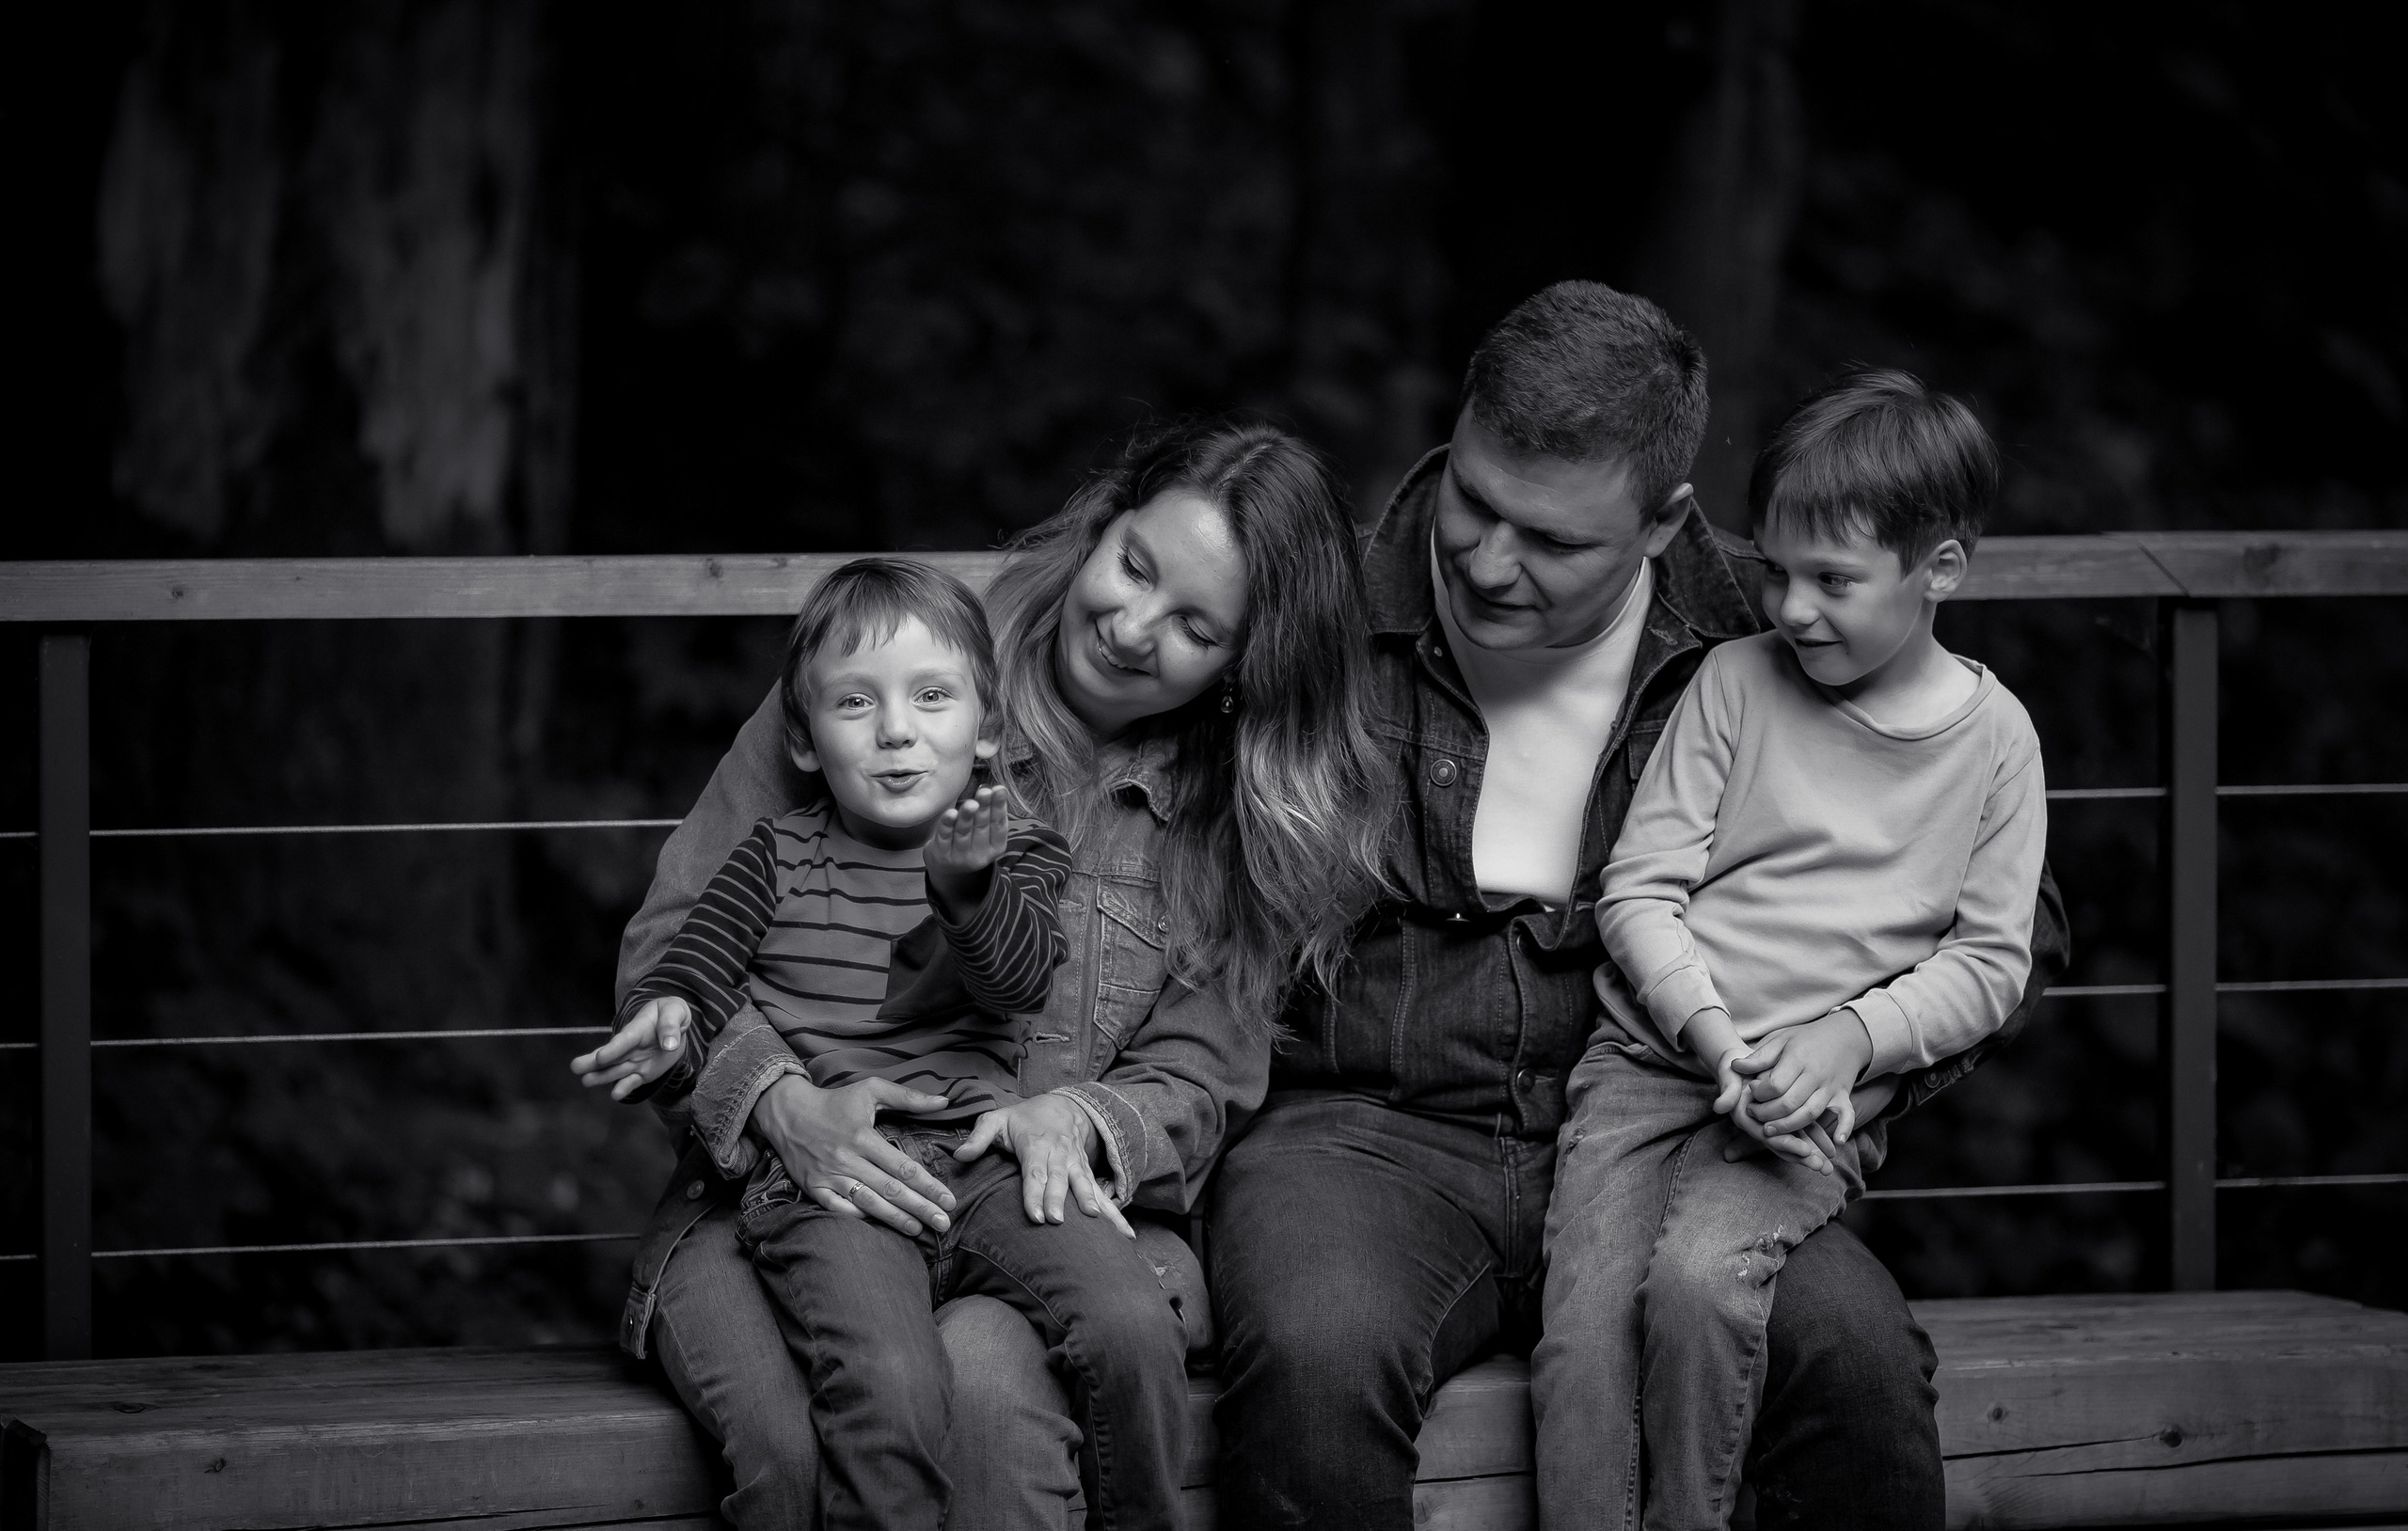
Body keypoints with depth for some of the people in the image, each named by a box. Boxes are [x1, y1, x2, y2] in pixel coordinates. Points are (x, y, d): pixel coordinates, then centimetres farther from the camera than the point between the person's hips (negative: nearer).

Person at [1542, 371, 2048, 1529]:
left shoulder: (1992, 737, 5)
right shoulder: (1736, 683, 6)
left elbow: (1989, 960, 5)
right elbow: (1638, 887, 3)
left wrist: (1851, 1039, -12)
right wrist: (1710, 1028, -13)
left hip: (1823, 1097, -2)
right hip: (1654, 1056, 2)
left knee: (1699, 1277, -30)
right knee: (1585, 1317, -22)